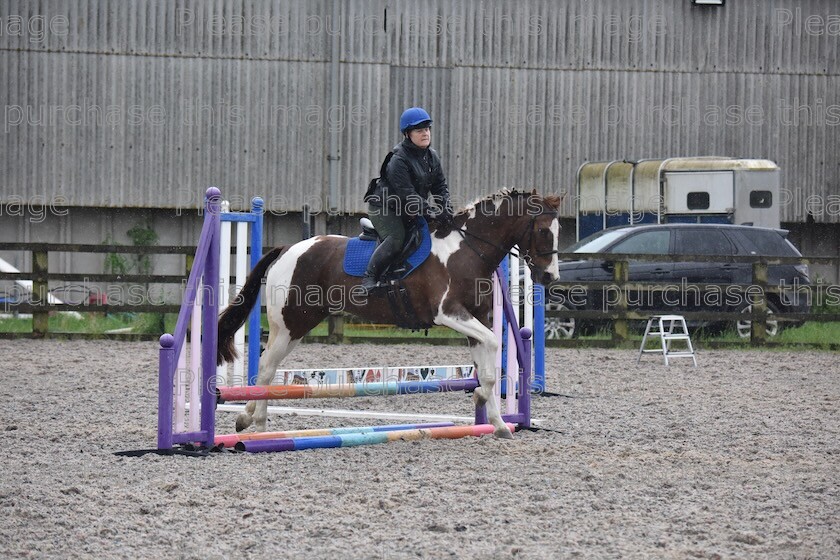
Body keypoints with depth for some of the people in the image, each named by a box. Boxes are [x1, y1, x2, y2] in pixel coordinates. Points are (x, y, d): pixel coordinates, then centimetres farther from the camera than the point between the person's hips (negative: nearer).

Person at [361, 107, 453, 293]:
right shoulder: (398, 160, -22)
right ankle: (369, 278, -26)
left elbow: (440, 186, 10)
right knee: (396, 239, -28)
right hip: (384, 207, -9)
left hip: (410, 213, 9)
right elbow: (408, 195, -28)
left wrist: (445, 208, -11)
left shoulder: (432, 156, 4)